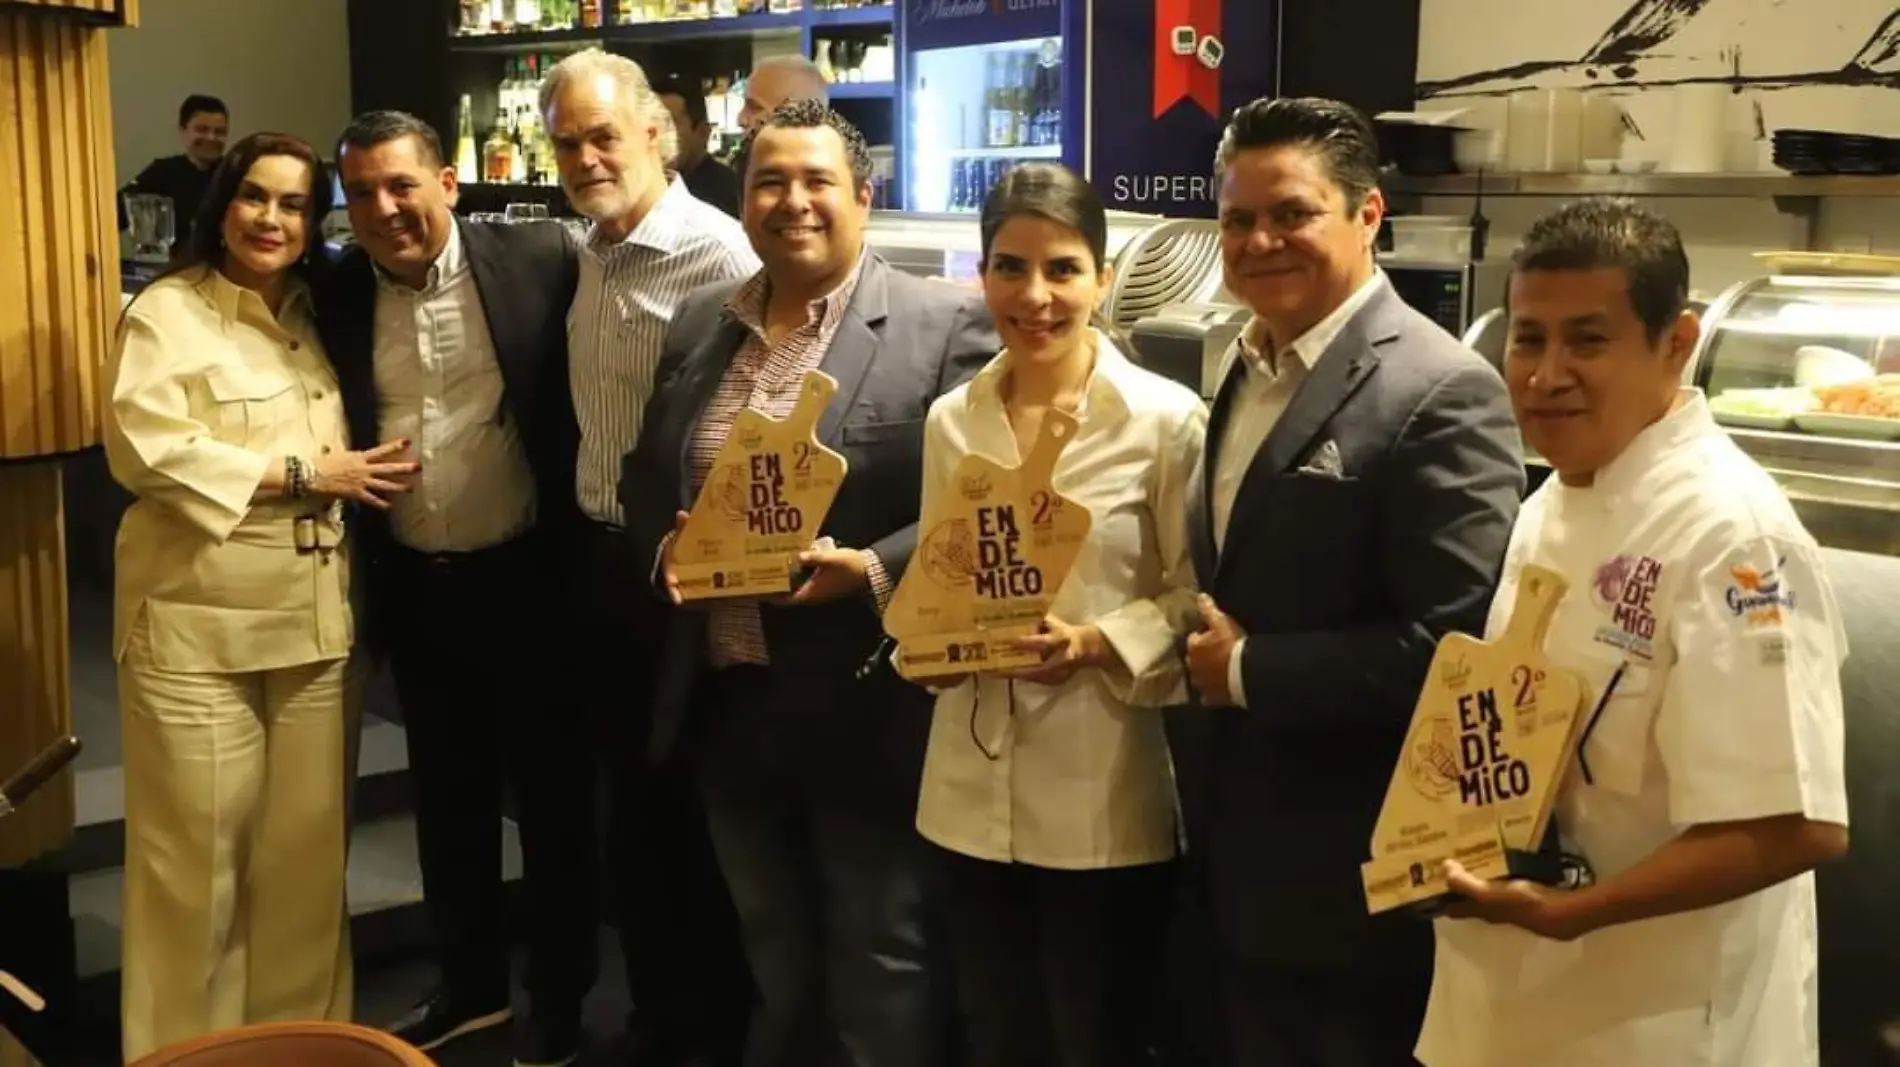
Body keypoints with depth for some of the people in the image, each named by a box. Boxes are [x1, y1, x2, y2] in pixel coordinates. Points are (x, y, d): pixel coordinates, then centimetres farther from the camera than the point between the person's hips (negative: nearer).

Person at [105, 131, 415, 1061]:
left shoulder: (313, 315, 15)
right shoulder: (167, 311, -4)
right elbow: (146, 449, -17)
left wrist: (344, 476, 4)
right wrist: (300, 474, -14)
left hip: (310, 619, 6)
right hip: (199, 625, -5)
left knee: (306, 840, 11)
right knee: (199, 849, 1)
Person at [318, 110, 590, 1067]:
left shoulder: (540, 261, -10)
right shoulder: (339, 297, 1)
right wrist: (371, 575, 3)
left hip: (527, 577, -4)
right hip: (416, 590, 4)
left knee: (549, 796, 9)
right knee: (447, 797, 17)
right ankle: (469, 985, 35)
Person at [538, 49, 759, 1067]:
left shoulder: (718, 254, -17)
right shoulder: (589, 252, 9)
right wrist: (586, 536, 14)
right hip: (598, 558, 8)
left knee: (696, 801, 6)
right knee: (631, 794, 18)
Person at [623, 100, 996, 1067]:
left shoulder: (943, 324, -8)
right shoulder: (698, 324, 10)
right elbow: (643, 476, 16)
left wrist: (870, 572, -24)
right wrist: (663, 547, -4)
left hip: (866, 703, -5)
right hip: (728, 696, 6)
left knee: (879, 967, 9)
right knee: (772, 960, 22)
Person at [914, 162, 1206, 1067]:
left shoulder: (1166, 417, -9)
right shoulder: (951, 419, 6)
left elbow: (1198, 595, -7)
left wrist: (1101, 644, -22)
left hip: (1103, 796, -4)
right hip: (972, 789, 5)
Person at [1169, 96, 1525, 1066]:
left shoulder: (1441, 393, -18)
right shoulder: (1245, 370, 10)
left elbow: (1455, 644, -24)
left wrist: (1249, 670, -18)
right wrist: (1200, 655, 1)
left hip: (1353, 881, -8)